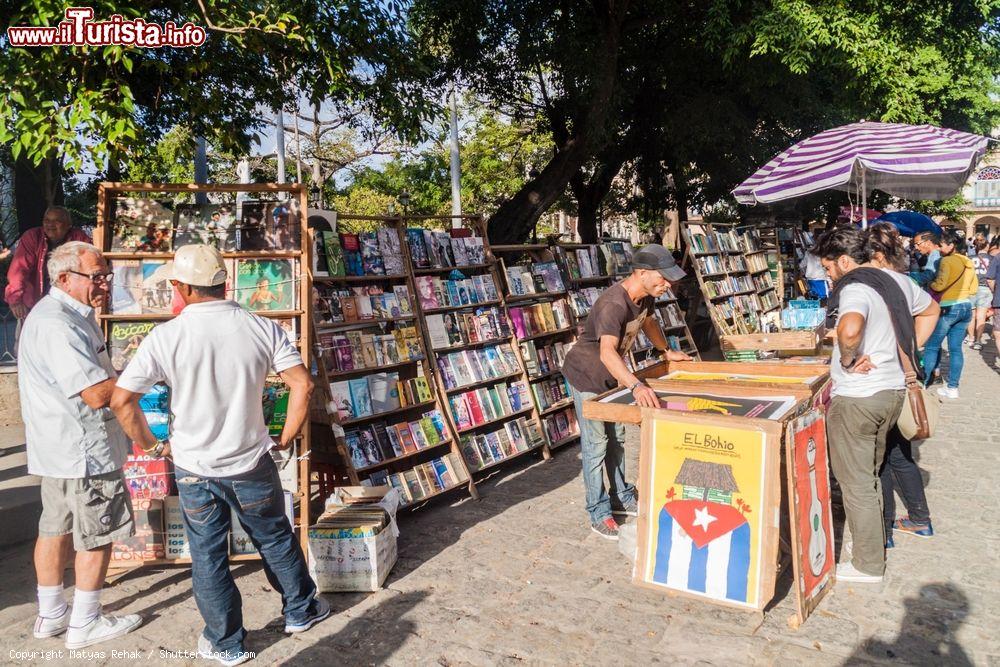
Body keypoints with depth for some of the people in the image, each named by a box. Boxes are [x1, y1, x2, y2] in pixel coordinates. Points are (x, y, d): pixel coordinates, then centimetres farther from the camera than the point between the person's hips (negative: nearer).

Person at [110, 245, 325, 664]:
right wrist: (286, 438, 0)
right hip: (252, 464, 1)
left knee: (208, 558, 15)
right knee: (276, 540, 21)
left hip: (194, 468, -1)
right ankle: (301, 611, 39)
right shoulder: (262, 328, -10)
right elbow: (302, 385, -13)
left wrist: (151, 444, 3)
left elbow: (121, 400, -13)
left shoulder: (166, 337, -13)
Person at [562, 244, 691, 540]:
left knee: (616, 439, 18)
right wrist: (636, 386, -63)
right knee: (596, 445, -2)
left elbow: (648, 321, 16)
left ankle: (622, 499, 33)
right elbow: (607, 352, -50)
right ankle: (599, 514, 10)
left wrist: (667, 351, 27)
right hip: (587, 377, -9)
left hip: (611, 376, 9)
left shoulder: (645, 296, -8)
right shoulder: (613, 304, -36)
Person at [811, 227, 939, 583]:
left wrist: (846, 360, -23)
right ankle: (873, 543, 36)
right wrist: (907, 351, 20)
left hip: (856, 398, -9)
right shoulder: (898, 281, 7)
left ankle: (868, 565, 16)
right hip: (893, 390, 9)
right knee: (870, 474, 23)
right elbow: (930, 311, 26)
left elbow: (849, 329, -42)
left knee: (856, 482, 5)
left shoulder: (855, 289, -21)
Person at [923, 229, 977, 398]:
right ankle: (953, 387, 12)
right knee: (956, 348, 9)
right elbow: (973, 289, 16)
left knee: (932, 346, 0)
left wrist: (927, 283, -2)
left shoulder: (947, 261, -12)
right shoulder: (969, 263, 11)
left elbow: (939, 284, -20)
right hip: (966, 307, 7)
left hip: (947, 308, -7)